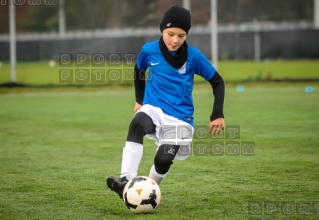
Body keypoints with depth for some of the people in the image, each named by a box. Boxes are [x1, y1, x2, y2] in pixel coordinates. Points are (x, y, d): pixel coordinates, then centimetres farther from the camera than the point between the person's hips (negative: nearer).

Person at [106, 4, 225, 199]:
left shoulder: (194, 56, -8)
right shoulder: (149, 50, -3)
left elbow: (217, 82, 2)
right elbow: (139, 71, 20)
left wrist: (218, 115, -5)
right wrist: (139, 100, 20)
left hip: (180, 117, 0)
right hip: (154, 109, 1)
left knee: (163, 160, -16)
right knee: (137, 124, -34)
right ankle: (127, 181, -43)